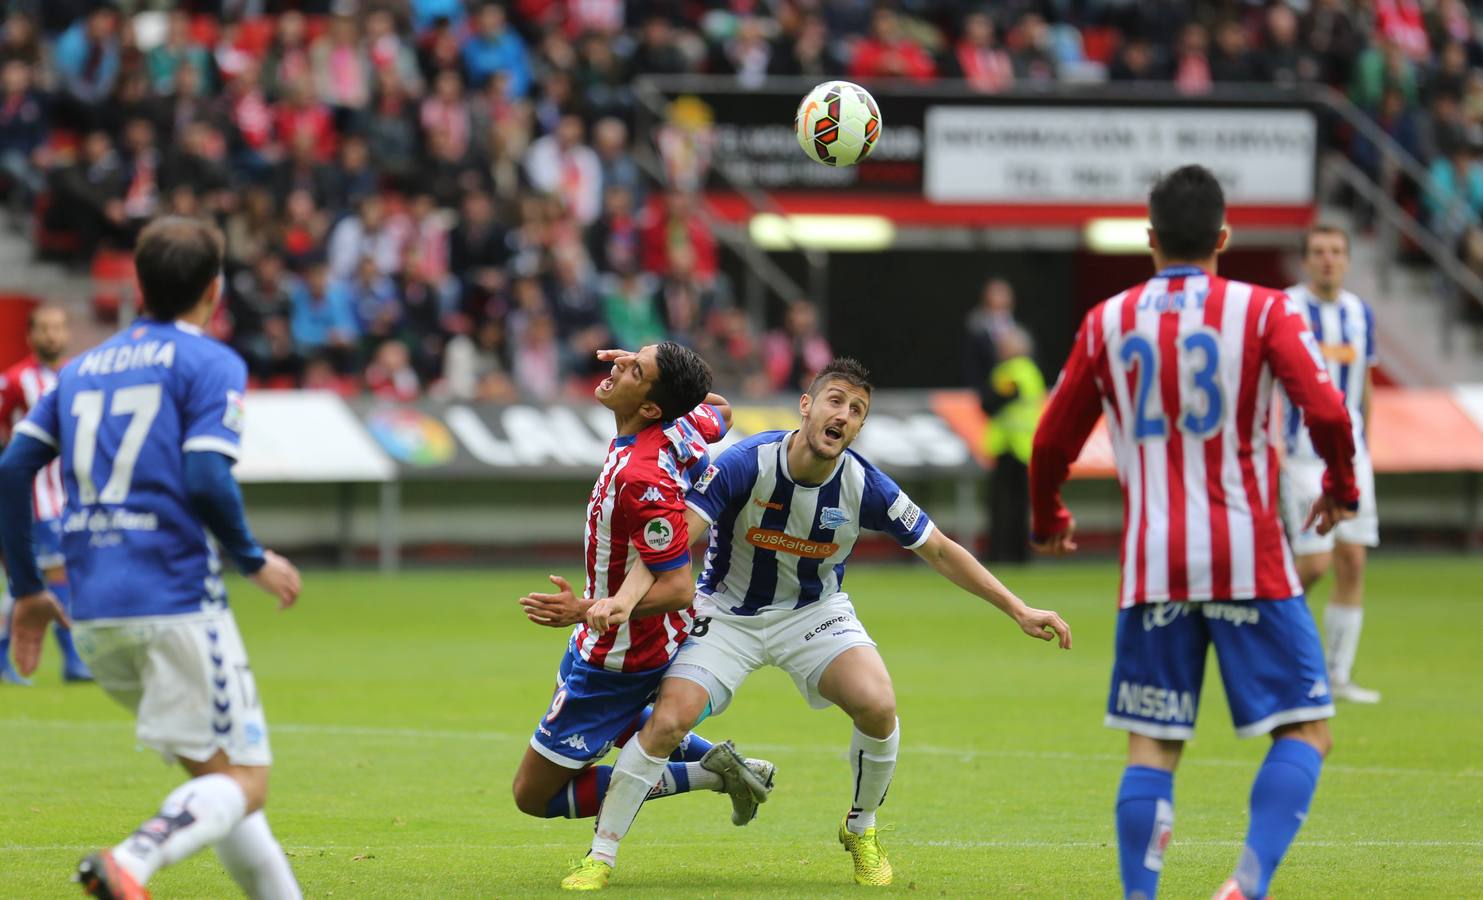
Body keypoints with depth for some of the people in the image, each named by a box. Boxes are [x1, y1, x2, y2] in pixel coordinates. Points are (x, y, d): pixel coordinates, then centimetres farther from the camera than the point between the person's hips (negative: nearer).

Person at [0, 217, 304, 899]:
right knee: (243, 783, -6)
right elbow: (206, 479, -15)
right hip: (177, 601, -7)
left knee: (217, 768, 19)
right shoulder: (212, 364, -1)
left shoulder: (81, 369, 18)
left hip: (93, 613, 7)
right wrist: (254, 561, 1)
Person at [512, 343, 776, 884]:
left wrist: (587, 611, -44)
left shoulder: (641, 479, -37)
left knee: (534, 794, 2)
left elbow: (676, 589, -35)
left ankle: (706, 775, -4)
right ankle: (717, 761, 21)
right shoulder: (680, 428, -11)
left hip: (620, 656, -10)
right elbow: (720, 413, 15)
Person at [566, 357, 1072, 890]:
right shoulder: (747, 464, -25)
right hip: (729, 615, -2)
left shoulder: (865, 487, -17)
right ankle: (599, 859, -2)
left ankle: (861, 831, 6)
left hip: (814, 612, 2)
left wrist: (1019, 611, -6)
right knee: (667, 723, -20)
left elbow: (939, 551, -4)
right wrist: (626, 598, -47)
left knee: (878, 707, -23)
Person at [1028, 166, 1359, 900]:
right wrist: (1341, 488, 7)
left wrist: (1047, 522, 33)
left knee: (1151, 749, 7)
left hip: (1152, 564, 3)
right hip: (1247, 557, -3)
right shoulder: (1262, 311, -1)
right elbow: (1325, 411, -13)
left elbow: (1052, 444, 14)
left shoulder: (1107, 323, 8)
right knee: (1305, 730, 3)